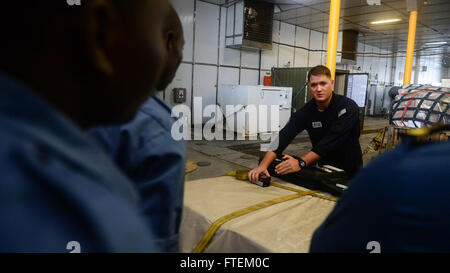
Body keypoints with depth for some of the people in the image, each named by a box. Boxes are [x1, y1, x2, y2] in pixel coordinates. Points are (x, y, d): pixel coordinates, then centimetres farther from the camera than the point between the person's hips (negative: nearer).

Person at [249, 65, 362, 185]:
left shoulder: (348, 108, -17)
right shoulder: (306, 112, -6)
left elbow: (331, 142, -28)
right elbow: (284, 136, -18)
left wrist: (301, 163, -38)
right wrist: (263, 165, -32)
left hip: (350, 171, -3)